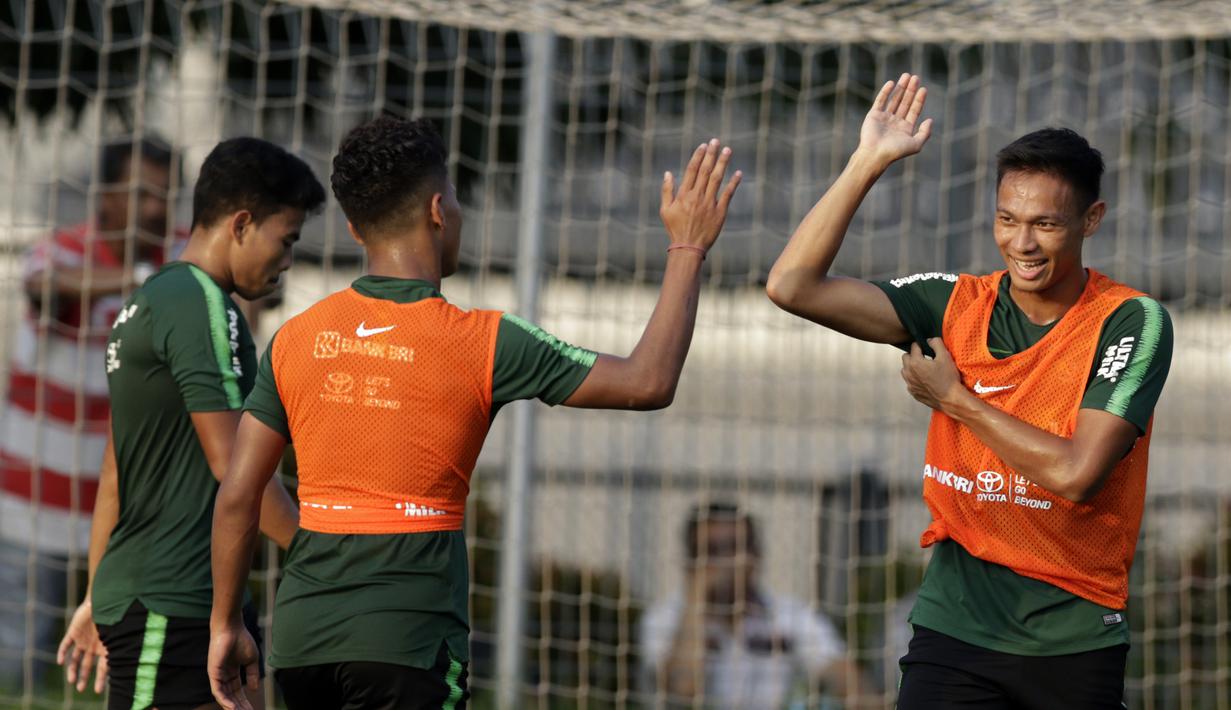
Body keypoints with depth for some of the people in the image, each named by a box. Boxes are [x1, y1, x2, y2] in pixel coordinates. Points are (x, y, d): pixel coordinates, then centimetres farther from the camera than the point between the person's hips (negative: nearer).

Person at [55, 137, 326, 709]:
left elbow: (115, 474, 21)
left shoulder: (148, 302, 19)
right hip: (172, 606, -10)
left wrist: (97, 599, 23)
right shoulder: (202, 304, -12)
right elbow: (232, 464, -17)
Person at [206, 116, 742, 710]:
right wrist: (688, 248, 6)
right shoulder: (481, 343, -7)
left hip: (300, 638, 5)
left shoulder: (296, 339, 4)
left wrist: (225, 624, 17)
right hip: (406, 642, -5)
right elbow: (648, 383, -3)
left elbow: (236, 495, 6)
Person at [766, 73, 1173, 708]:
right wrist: (870, 161, -7)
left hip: (1078, 639, -2)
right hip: (956, 626, 2)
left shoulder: (1132, 322, -9)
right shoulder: (957, 305, 1)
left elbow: (1077, 475, -19)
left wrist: (954, 398, -9)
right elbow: (793, 287, -6)